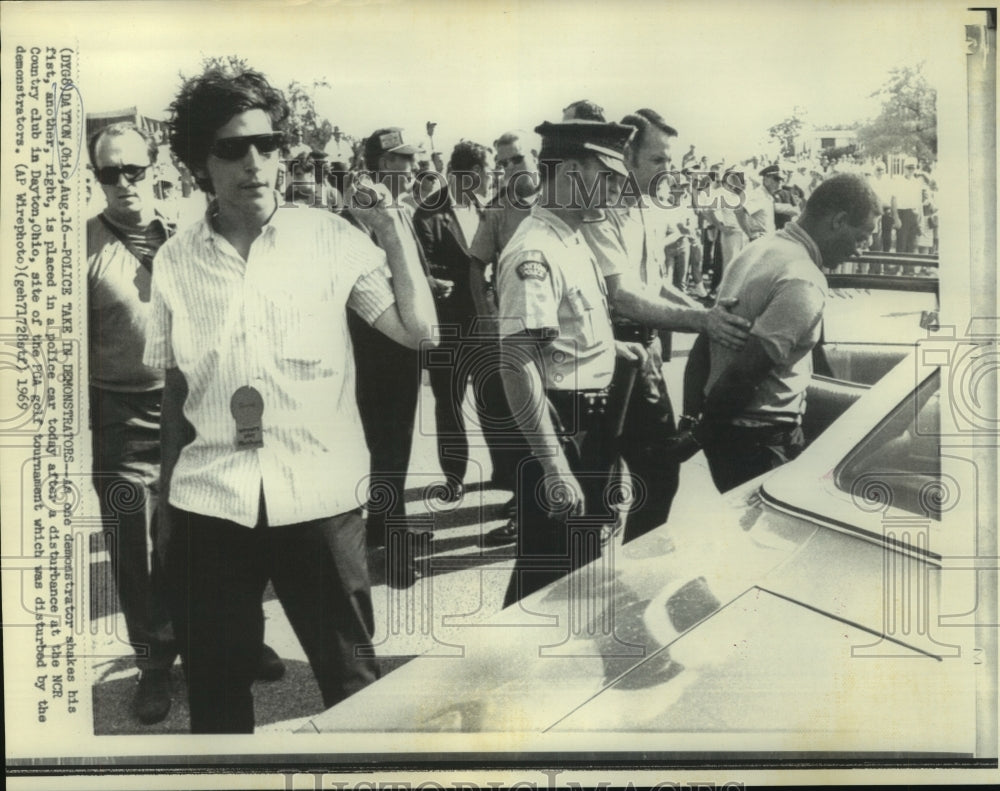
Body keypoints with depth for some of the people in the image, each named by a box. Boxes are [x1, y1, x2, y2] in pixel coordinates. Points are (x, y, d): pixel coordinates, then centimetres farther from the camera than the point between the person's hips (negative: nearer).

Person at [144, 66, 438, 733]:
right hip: (209, 504, 2)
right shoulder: (175, 260, 4)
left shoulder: (330, 238, -2)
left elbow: (420, 331, -6)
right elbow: (174, 387, 12)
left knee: (351, 678, 9)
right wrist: (167, 491, 14)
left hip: (319, 498, -2)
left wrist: (392, 224, -9)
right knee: (215, 688, 15)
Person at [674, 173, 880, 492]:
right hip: (761, 440, -9)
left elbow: (703, 345, 11)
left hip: (723, 430, 9)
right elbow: (743, 372, -24)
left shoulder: (759, 249, 8)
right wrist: (699, 434, -12)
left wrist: (692, 415, 14)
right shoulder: (805, 283, -20)